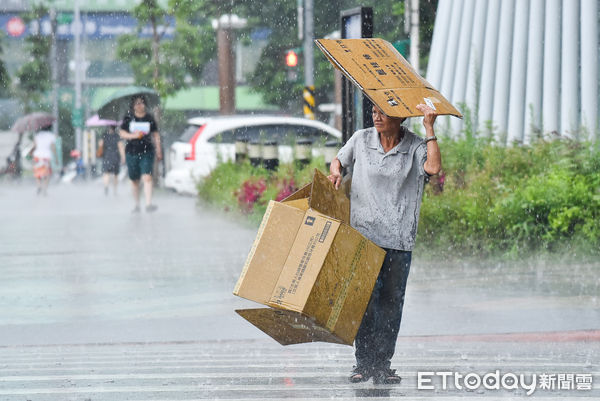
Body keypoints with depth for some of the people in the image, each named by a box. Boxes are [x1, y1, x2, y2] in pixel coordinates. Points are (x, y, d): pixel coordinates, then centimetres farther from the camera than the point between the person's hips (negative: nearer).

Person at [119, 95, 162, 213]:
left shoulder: (149, 118, 5)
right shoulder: (128, 118, 4)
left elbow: (156, 135, 12)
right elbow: (121, 133, 3)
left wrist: (158, 150, 9)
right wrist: (133, 135, -14)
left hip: (147, 152, -1)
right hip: (131, 153, 1)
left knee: (147, 177, -17)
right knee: (134, 180, 9)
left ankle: (148, 204, -25)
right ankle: (137, 205, 22)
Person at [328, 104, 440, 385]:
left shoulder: (416, 147, -1)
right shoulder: (361, 140, 5)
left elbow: (433, 168, -20)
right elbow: (339, 159, 23)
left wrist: (429, 128, -17)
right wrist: (335, 172, 1)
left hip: (398, 238, -1)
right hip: (364, 232, 1)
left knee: (391, 301, 0)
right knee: (365, 299, -4)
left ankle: (382, 365, 7)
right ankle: (363, 363, 4)